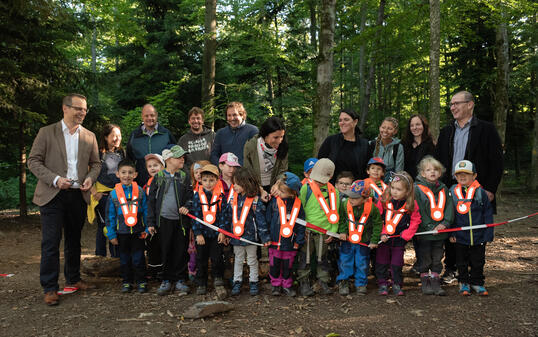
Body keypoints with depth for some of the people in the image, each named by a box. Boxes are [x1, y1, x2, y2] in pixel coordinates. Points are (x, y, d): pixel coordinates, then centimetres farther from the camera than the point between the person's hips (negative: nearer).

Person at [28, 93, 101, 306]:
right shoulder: (47, 132, 0)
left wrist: (90, 178, -6)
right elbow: (33, 161, -3)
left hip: (78, 195, 4)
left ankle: (73, 279, 30)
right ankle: (50, 288, 7)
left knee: (74, 240, 15)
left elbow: (96, 163, 15)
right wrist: (55, 179, -16)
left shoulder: (89, 136, 10)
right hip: (52, 195, -3)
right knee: (51, 242, -3)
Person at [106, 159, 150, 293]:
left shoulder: (140, 191, -2)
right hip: (122, 232, 1)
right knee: (124, 258, 12)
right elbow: (110, 216, 3)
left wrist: (149, 227, -5)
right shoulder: (114, 194, -2)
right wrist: (111, 235, 1)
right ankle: (126, 281, 26)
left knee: (138, 257, 5)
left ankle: (141, 281, 18)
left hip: (138, 231, -1)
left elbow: (146, 210, 2)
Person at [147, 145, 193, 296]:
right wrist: (151, 222, 0)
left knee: (181, 251, 5)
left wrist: (186, 206, -15)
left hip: (181, 220, 1)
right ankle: (167, 281, 19)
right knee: (166, 251, 5)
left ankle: (180, 280, 18)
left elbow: (190, 196, 8)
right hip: (164, 219, -1)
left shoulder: (184, 177, 6)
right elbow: (151, 200, 4)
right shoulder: (158, 177, 2)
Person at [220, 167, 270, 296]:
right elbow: (227, 215, 6)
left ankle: (253, 282, 29)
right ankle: (237, 282, 31)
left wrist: (265, 237, -11)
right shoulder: (233, 198, -1)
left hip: (251, 236, -4)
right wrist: (223, 231, 3)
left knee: (252, 261, 13)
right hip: (236, 236, 4)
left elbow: (261, 220, -12)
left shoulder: (255, 200, -14)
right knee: (238, 260, 18)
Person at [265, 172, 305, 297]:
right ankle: (275, 284, 30)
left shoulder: (298, 204, -7)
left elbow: (301, 224, -1)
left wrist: (298, 240, -3)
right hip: (274, 241, 1)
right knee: (274, 265, 12)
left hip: (290, 243, 0)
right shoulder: (274, 201, -6)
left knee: (287, 266, 14)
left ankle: (287, 285, 32)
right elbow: (267, 220, 1)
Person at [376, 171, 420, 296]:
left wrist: (406, 234, -10)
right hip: (383, 239, 1)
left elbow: (415, 221, -2)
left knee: (396, 264, 9)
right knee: (381, 263, 8)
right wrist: (381, 233, -11)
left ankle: (397, 285, 26)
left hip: (399, 240, -1)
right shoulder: (384, 200, -10)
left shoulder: (411, 204, -11)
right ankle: (383, 284, 23)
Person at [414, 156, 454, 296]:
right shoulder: (416, 188, -7)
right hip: (423, 232, -4)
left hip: (440, 232, 4)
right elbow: (418, 210, -11)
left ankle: (435, 282, 23)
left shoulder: (443, 189, 9)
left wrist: (445, 223, -12)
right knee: (424, 259, 7)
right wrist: (429, 227, -16)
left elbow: (449, 207, 4)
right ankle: (425, 283, 22)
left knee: (437, 259, 12)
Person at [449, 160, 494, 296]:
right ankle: (464, 283, 29)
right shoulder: (452, 192, -3)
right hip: (459, 237, 1)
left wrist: (488, 235, -4)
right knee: (462, 263, 12)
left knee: (478, 262, 12)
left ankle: (477, 283, 29)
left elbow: (488, 215, -1)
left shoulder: (481, 192, -5)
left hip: (478, 237, 0)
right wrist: (450, 233, -1)